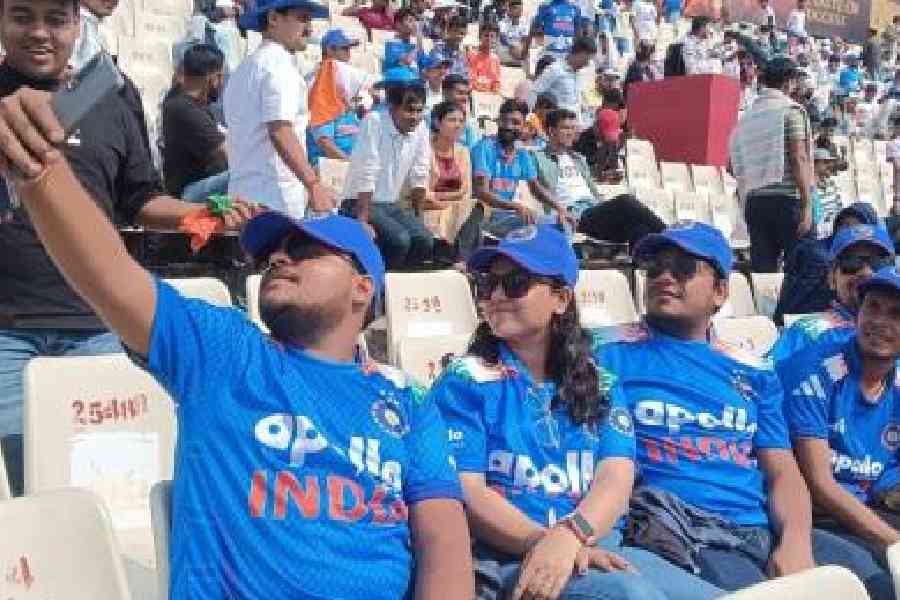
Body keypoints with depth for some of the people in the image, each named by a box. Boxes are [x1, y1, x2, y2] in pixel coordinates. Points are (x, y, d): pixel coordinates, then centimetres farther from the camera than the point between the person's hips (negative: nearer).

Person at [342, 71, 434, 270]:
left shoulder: (421, 128, 0)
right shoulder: (374, 122, -17)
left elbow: (419, 178, 6)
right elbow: (366, 175, -21)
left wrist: (415, 219, 8)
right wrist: (363, 220, -22)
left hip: (392, 204, 6)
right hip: (360, 202, -6)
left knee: (425, 241, -16)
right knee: (398, 239, -28)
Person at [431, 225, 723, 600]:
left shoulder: (599, 382, 15)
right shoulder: (466, 381, 6)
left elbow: (616, 477, 0)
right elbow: (466, 492, -5)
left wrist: (567, 537, -20)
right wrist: (544, 542, -20)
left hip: (602, 548, 4)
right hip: (509, 557, -4)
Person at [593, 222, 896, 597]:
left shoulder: (751, 370, 16)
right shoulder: (612, 353, 2)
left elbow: (782, 470, 10)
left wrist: (796, 542, -9)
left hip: (765, 530, 5)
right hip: (676, 534, -4)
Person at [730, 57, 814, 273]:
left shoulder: (747, 117, 16)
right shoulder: (791, 110, -1)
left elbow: (738, 168, 12)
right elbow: (799, 159, -10)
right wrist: (807, 206, -12)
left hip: (754, 200, 6)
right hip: (788, 198, -6)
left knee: (761, 266, 5)